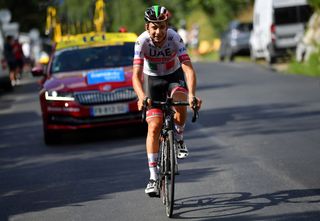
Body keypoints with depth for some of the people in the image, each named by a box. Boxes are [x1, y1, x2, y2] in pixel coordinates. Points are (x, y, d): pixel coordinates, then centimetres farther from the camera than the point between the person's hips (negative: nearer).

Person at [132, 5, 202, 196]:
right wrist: (142, 97, -53)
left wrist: (192, 94, -51)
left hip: (174, 76, 0)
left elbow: (188, 68, -35)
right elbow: (136, 74, -34)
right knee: (154, 126, -12)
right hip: (152, 80, 0)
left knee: (181, 104, -33)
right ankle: (153, 177, -7)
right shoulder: (142, 42, -27)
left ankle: (179, 138, -1)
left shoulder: (175, 38, -28)